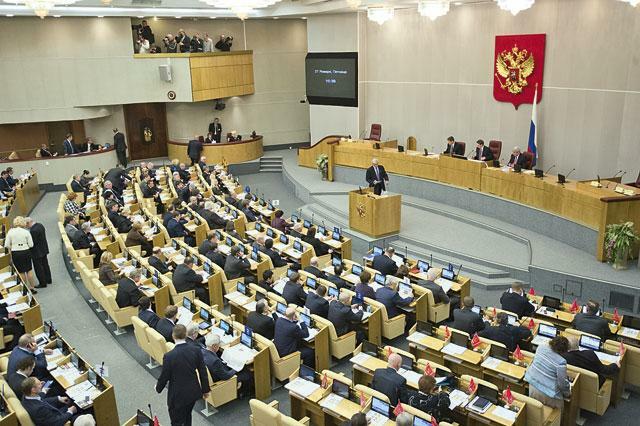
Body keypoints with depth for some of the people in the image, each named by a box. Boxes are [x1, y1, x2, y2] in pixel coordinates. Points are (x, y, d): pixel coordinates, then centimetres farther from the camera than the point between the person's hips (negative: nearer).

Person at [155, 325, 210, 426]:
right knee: (187, 415, 28)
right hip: (193, 392, 4)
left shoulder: (169, 356, -24)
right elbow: (203, 372, -6)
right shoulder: (196, 350, -14)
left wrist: (158, 388, 11)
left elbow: (164, 376, -11)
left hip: (178, 395, -4)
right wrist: (205, 390, 8)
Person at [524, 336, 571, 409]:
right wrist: (567, 393, 4)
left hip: (533, 386, 6)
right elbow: (562, 383, -17)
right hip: (548, 395, -6)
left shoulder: (541, 346, -10)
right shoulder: (561, 362, -28)